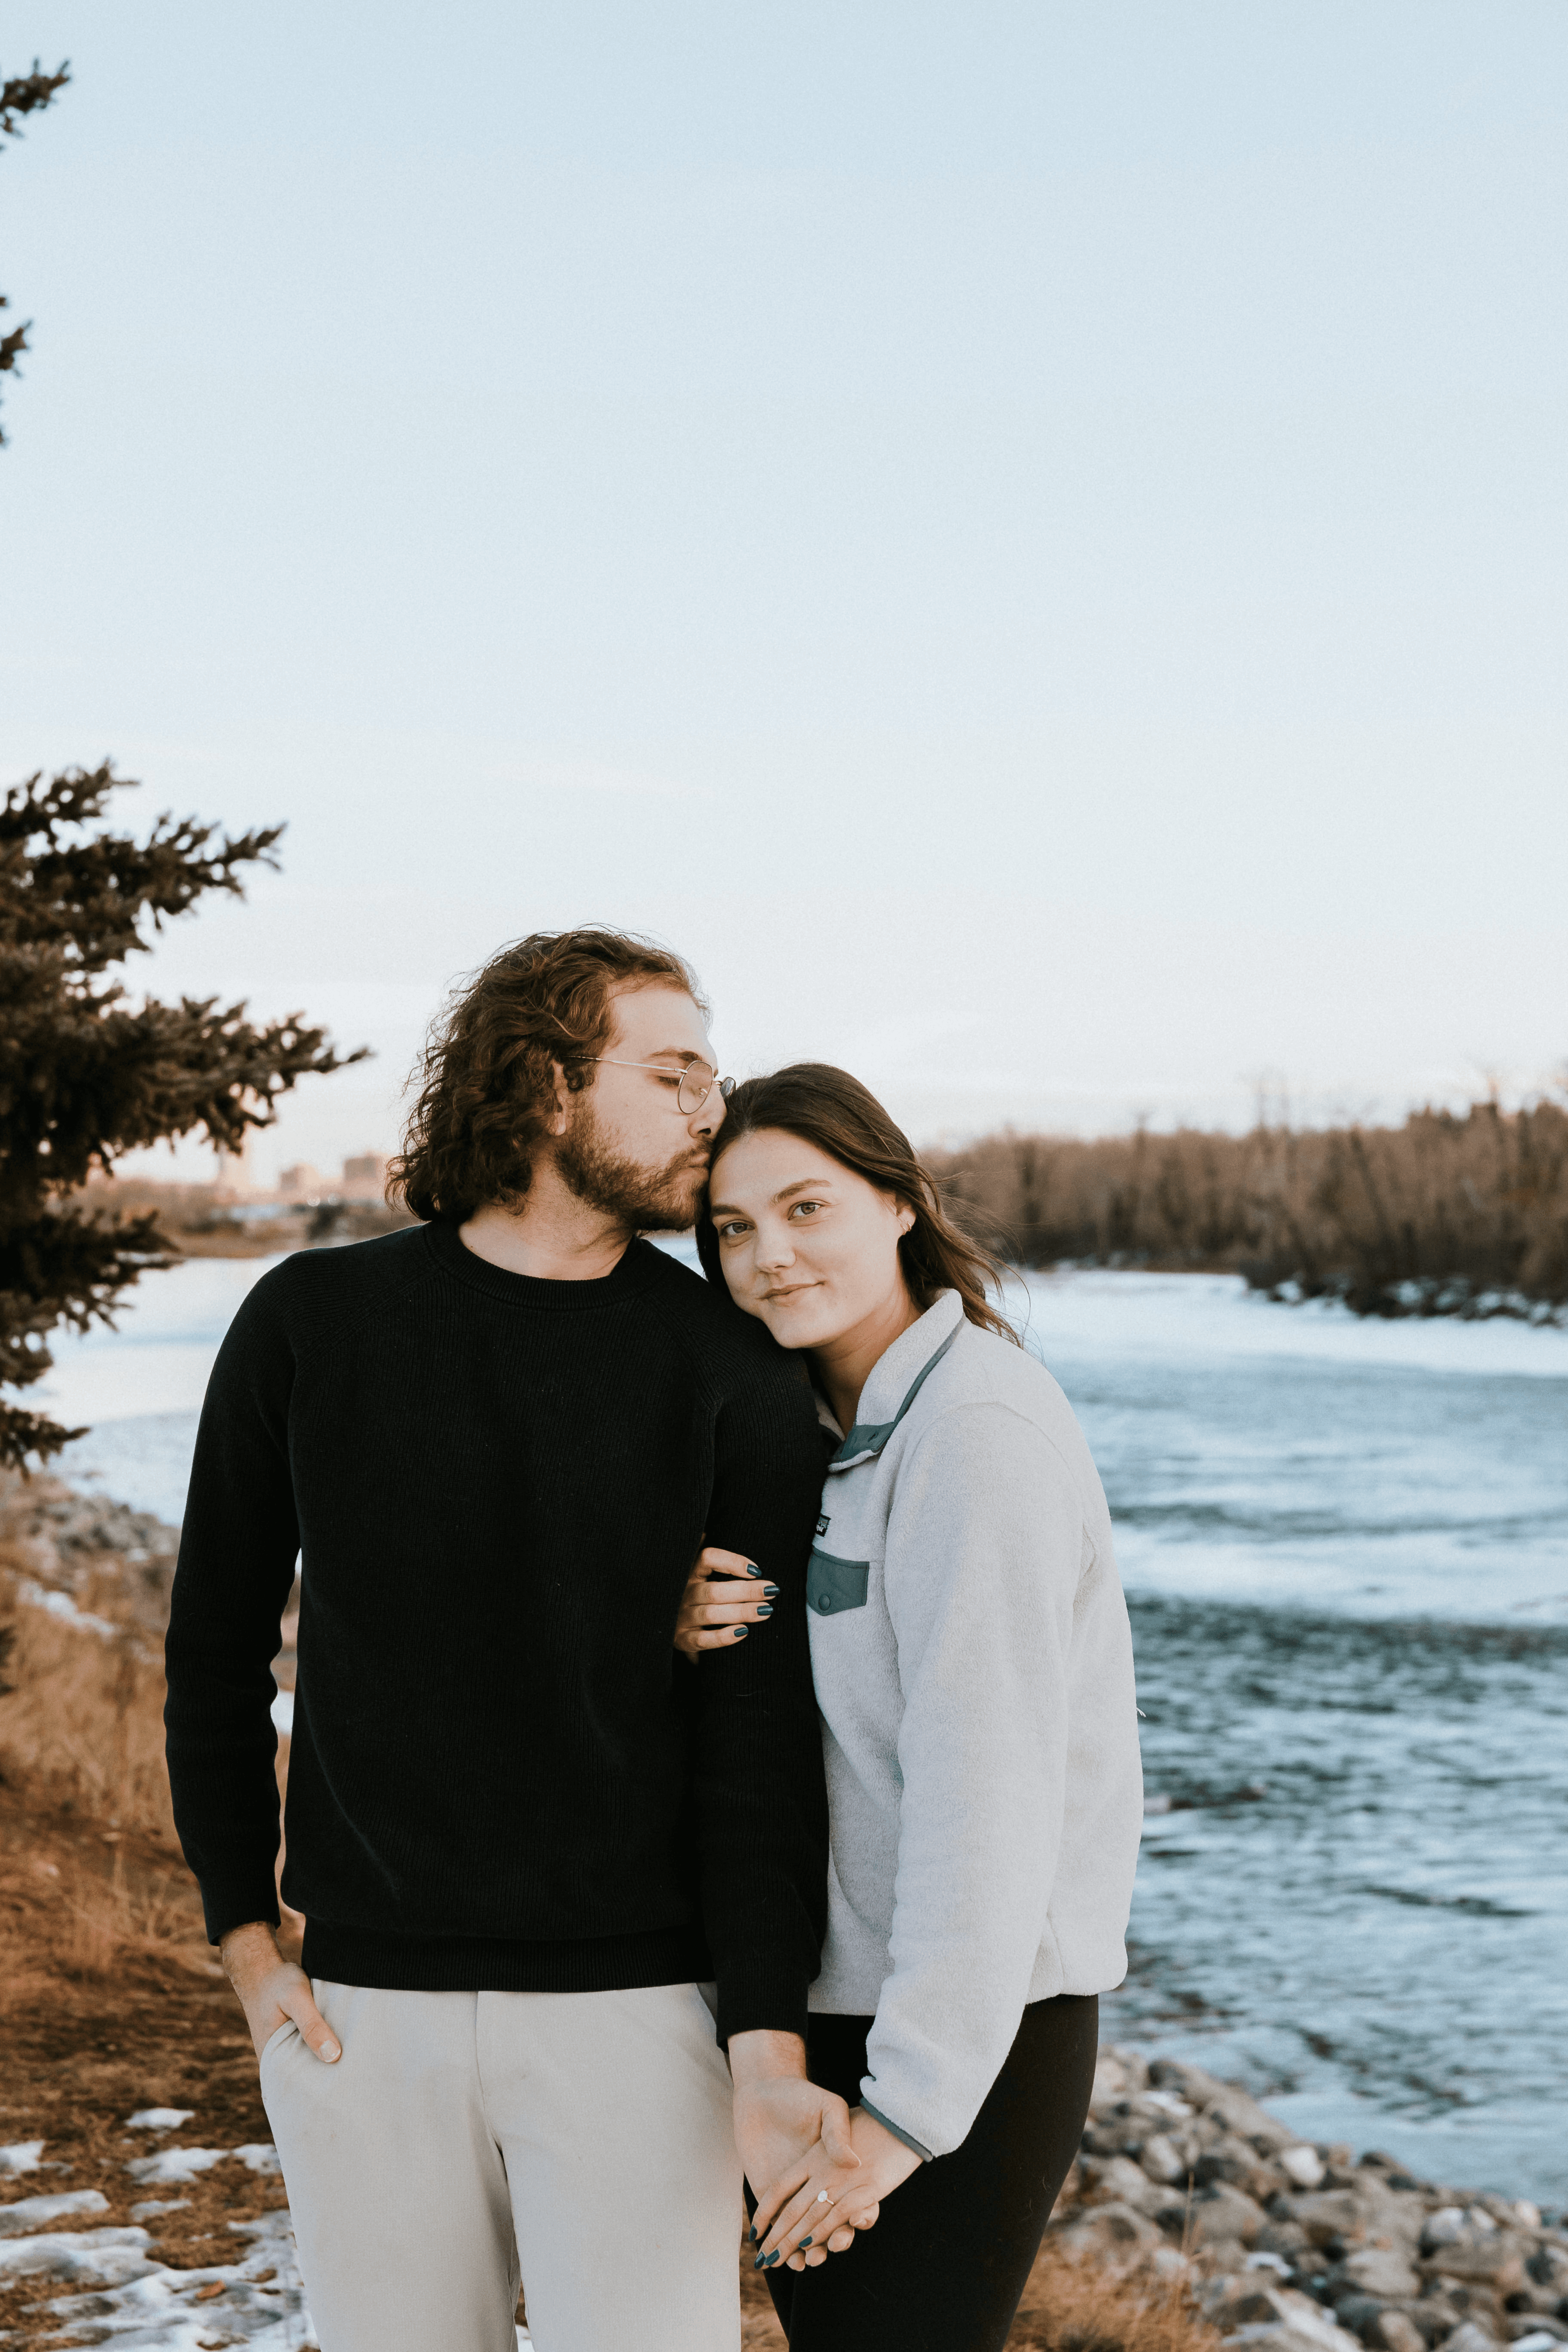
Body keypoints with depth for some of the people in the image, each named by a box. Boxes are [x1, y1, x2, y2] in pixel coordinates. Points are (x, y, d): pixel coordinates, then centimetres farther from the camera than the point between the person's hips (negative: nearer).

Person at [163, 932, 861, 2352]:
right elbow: (218, 1642, 8)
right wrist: (245, 1939, 2)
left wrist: (768, 2049, -16)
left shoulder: (731, 1373, -4)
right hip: (360, 2006, 1)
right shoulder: (310, 1323, -1)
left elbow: (760, 1727, -7)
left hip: (631, 2007, -1)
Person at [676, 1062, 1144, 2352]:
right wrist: (689, 1633, -10)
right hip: (826, 2000, 8)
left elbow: (989, 1780, -23)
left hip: (965, 2027, -8)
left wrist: (909, 2105, -24)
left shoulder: (979, 1424, -18)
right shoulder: (829, 1429, 9)